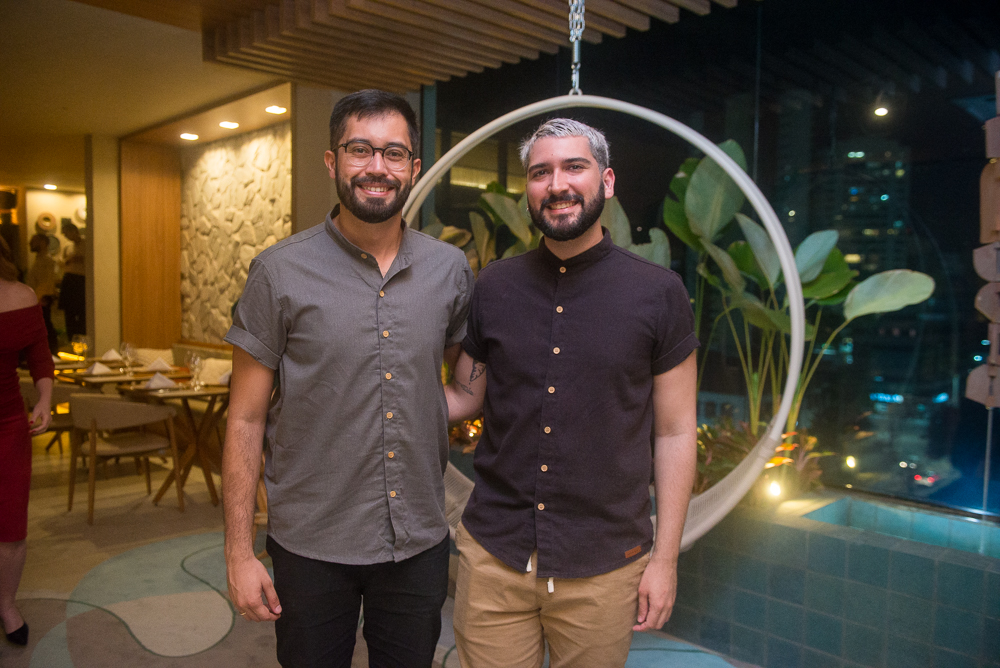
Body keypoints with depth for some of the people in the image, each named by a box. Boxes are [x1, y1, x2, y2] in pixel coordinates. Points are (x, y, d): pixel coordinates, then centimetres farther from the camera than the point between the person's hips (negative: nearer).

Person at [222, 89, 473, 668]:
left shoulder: (451, 268, -1)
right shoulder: (280, 273, -8)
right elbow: (246, 420, -5)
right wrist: (239, 552, -5)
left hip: (420, 542, 3)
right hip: (311, 546, -2)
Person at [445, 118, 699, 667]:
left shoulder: (659, 294, -5)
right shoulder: (493, 287, 2)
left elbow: (674, 432, -2)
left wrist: (665, 559, -2)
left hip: (604, 566, -1)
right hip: (493, 555, 2)